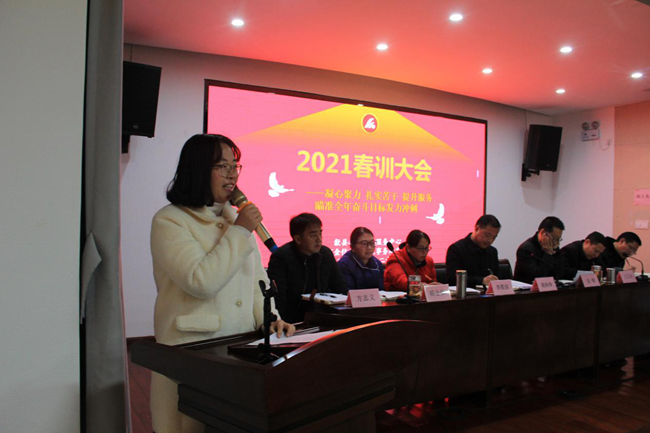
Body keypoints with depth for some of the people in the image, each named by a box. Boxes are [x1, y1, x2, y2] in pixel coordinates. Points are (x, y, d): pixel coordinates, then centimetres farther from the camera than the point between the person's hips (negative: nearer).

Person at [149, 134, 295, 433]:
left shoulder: (236, 218, 13)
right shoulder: (169, 221, -8)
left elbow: (257, 276, 14)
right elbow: (201, 281, -21)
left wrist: (269, 317, -2)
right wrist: (239, 232, -14)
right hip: (193, 351, -5)